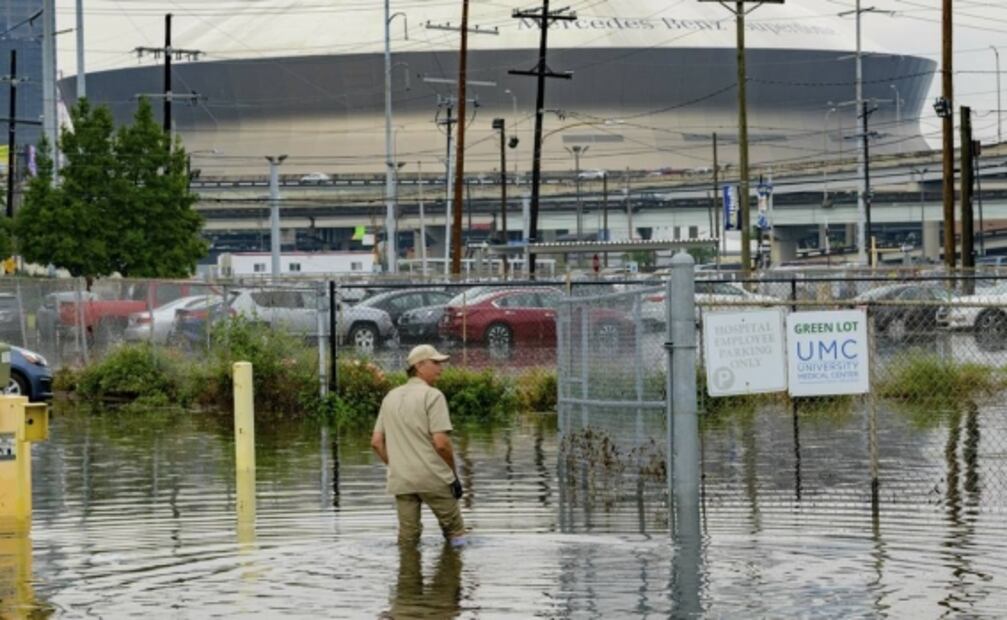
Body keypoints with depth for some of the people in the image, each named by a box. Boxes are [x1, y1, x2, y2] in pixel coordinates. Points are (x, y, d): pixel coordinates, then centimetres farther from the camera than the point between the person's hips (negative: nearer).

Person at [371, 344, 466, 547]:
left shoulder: (391, 397, 15)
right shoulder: (432, 395, -6)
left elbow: (376, 442, 14)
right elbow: (441, 443, -14)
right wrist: (454, 473, -2)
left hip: (400, 482, 6)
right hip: (433, 479, -6)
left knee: (407, 540, 7)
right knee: (454, 530, 6)